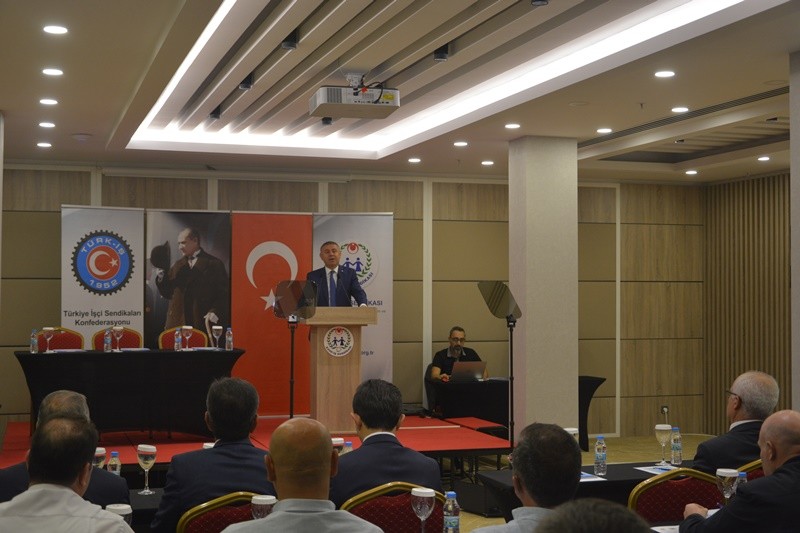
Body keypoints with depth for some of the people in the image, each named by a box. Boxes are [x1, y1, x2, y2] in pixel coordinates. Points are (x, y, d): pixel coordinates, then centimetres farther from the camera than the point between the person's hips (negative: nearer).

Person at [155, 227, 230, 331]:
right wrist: (161, 279, 0)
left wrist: (215, 312, -16)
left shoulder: (214, 264, 1)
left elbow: (224, 294, -1)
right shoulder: (178, 265, 19)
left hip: (202, 325, -5)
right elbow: (168, 293, 17)